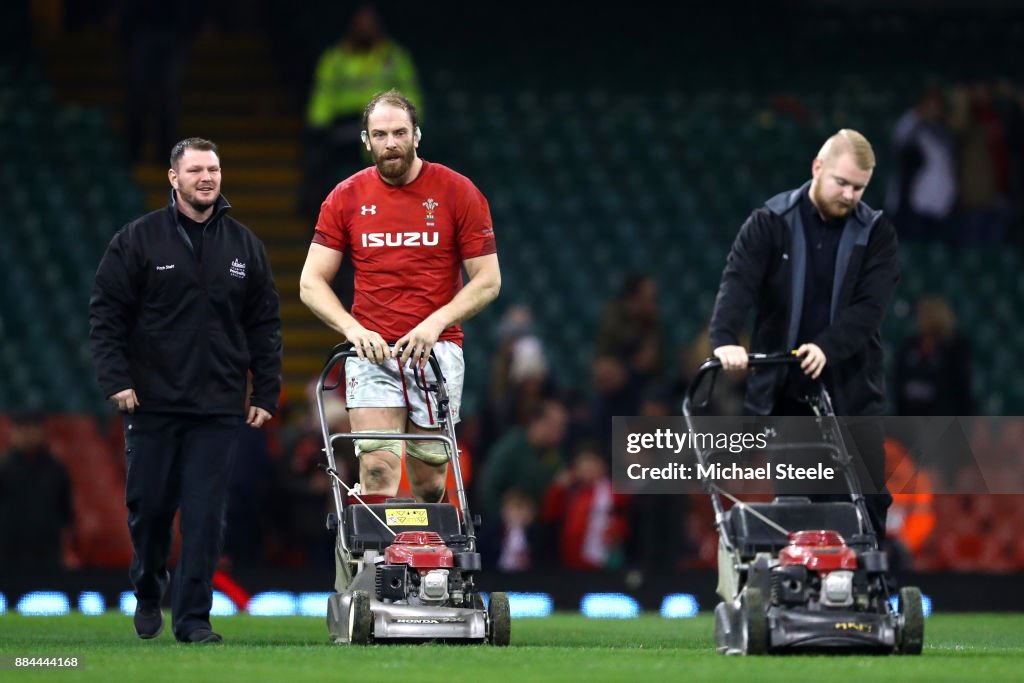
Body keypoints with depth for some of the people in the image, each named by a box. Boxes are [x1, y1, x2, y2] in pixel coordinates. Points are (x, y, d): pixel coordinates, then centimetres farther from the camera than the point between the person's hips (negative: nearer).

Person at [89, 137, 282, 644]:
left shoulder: (245, 247, 9)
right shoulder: (137, 241, 1)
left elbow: (265, 326, 12)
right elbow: (106, 313, 0)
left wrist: (265, 394, 7)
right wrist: (116, 380, -9)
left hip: (218, 410, 1)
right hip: (151, 404, -1)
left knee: (205, 515, -5)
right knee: (149, 507, 6)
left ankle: (193, 617, -1)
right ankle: (148, 597, 29)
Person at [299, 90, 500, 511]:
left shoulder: (457, 193, 0)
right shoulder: (346, 198, 4)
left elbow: (488, 280, 1)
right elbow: (311, 283, 4)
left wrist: (436, 322, -14)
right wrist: (352, 328, -13)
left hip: (436, 348, 0)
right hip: (371, 350, 0)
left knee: (429, 480, 4)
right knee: (377, 468, -16)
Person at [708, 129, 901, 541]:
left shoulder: (876, 233, 1)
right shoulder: (770, 223, -2)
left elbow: (870, 305, -11)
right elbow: (738, 282, -16)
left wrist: (827, 347, -27)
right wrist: (725, 340, -34)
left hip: (852, 390, 1)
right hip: (782, 391, 0)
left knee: (870, 499, -4)